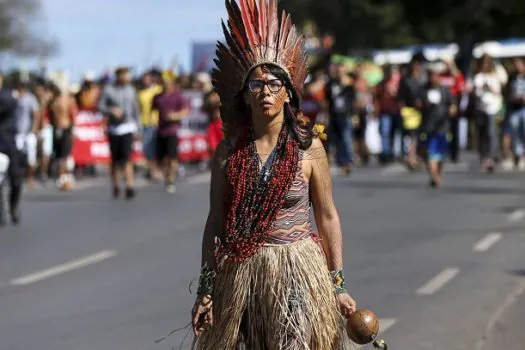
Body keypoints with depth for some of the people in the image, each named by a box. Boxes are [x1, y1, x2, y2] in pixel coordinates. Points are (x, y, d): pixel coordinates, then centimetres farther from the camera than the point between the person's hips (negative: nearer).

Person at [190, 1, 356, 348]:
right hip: (239, 275, 2)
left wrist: (338, 284, 1)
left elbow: (328, 217, 3)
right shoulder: (228, 152, 2)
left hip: (297, 271, -1)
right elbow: (216, 221, 5)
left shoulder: (309, 148, -1)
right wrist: (206, 288, 2)